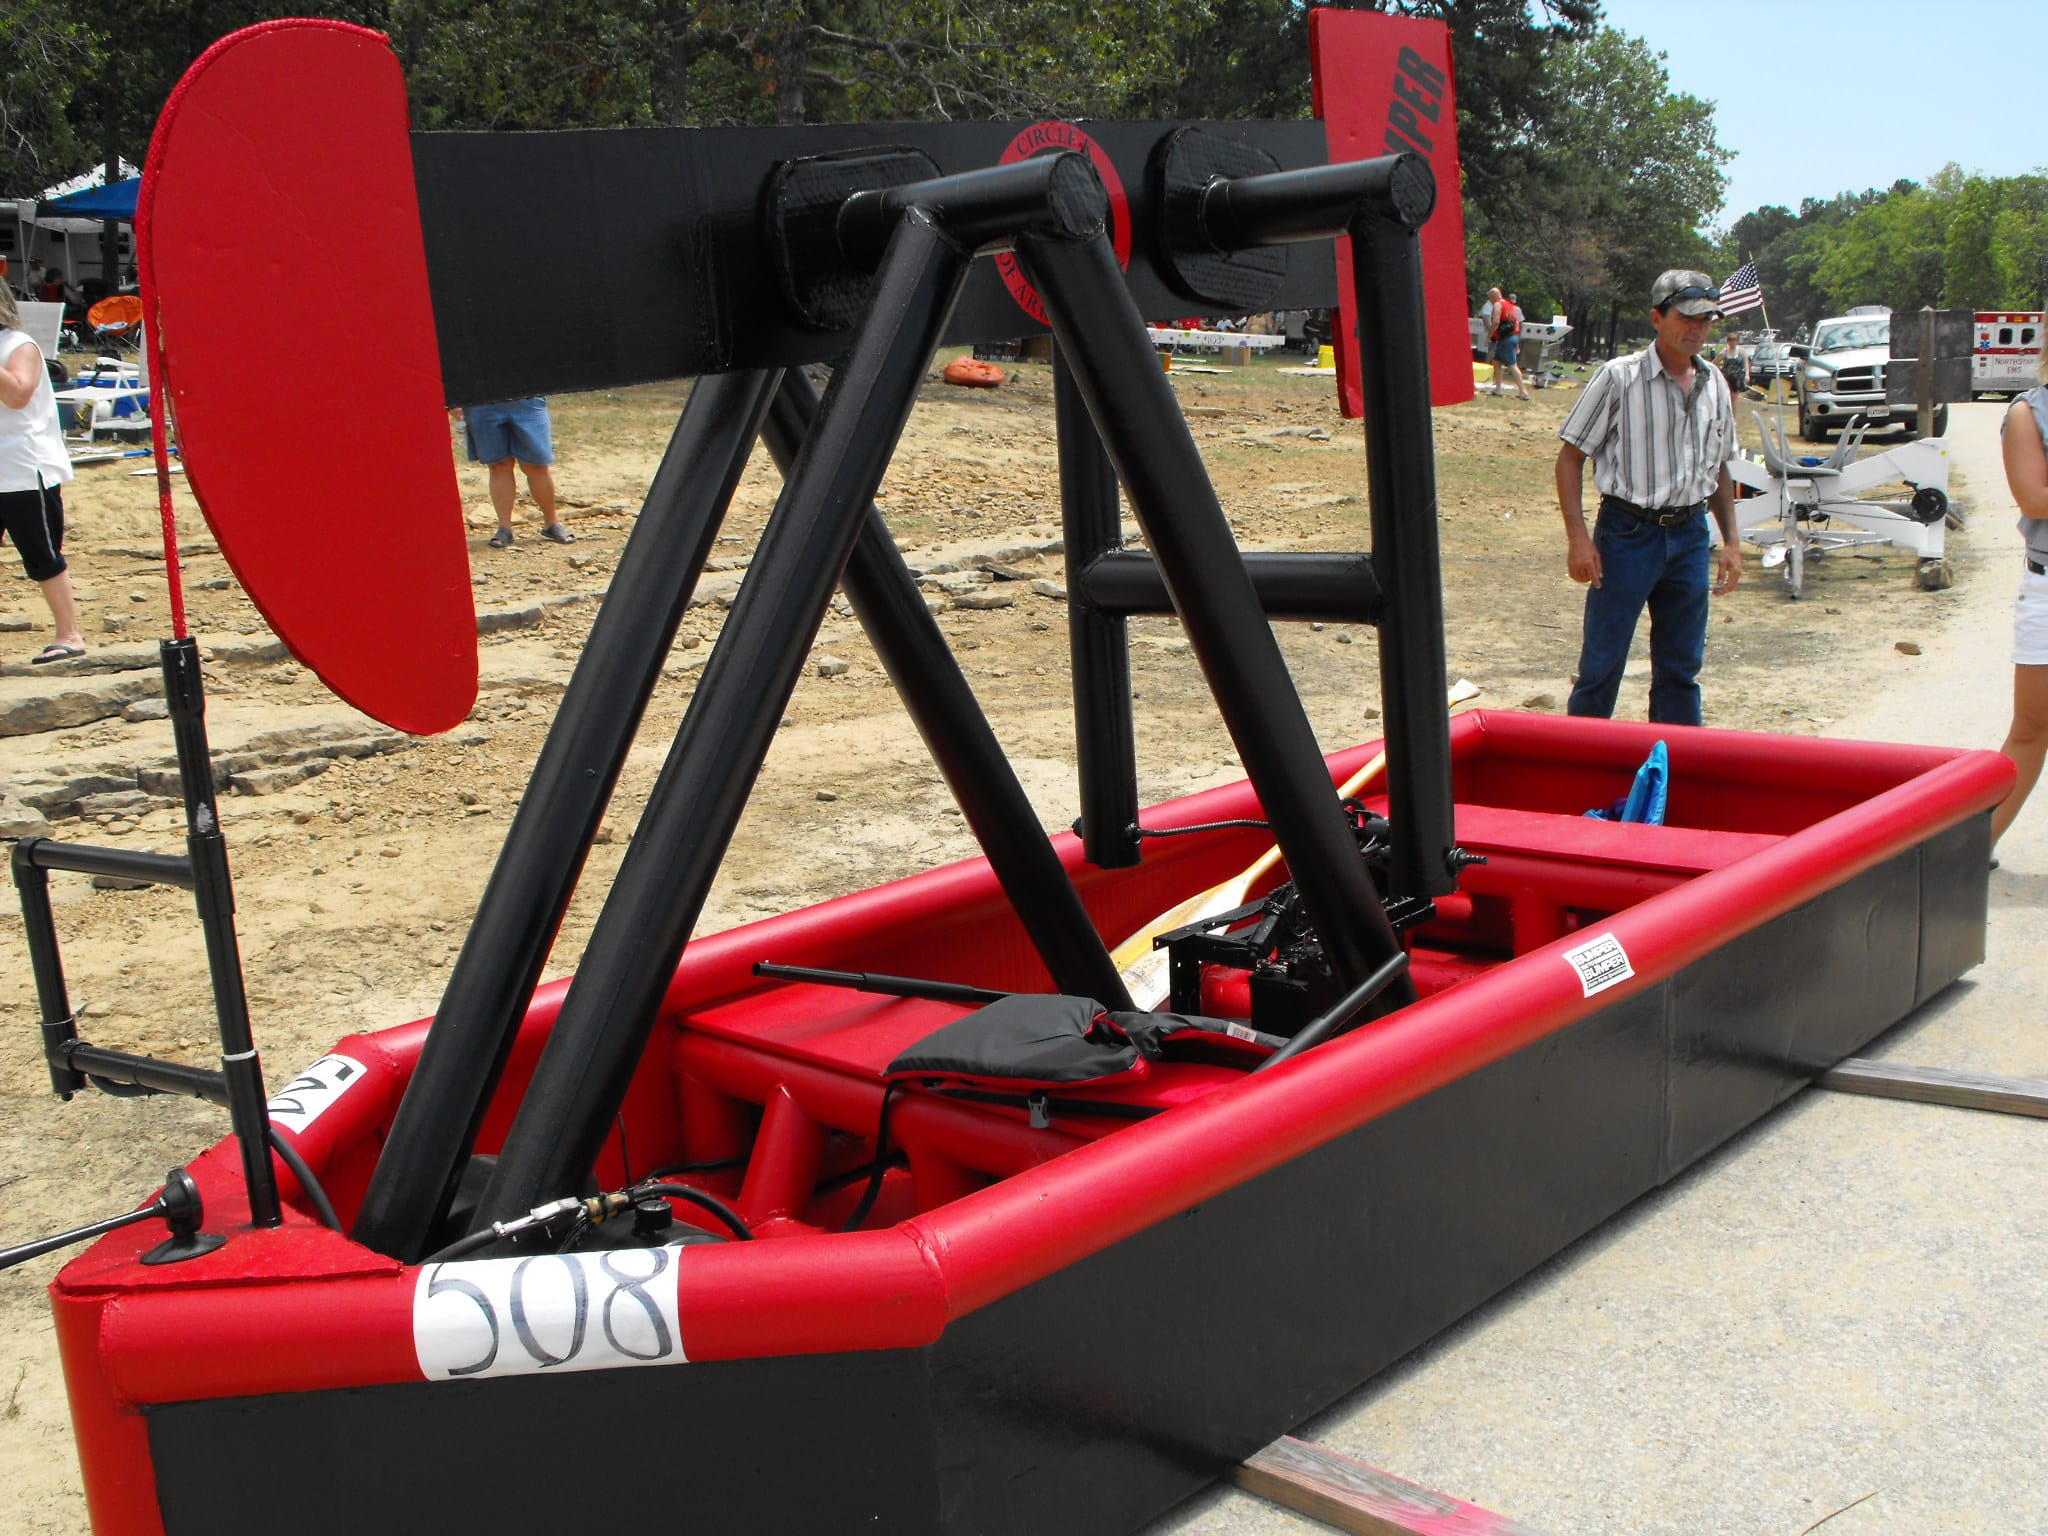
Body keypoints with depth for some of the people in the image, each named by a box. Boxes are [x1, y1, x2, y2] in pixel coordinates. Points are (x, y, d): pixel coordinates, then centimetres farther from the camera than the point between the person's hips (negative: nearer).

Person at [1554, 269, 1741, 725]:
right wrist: (1578, 537, -14)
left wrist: (1731, 541, 13)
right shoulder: (1619, 378, -6)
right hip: (1628, 531, -5)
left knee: (1681, 668, 11)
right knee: (1602, 662, 0)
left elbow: (1719, 470, 19)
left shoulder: (1715, 386, 9)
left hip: (1690, 535, 5)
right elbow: (1570, 457, -6)